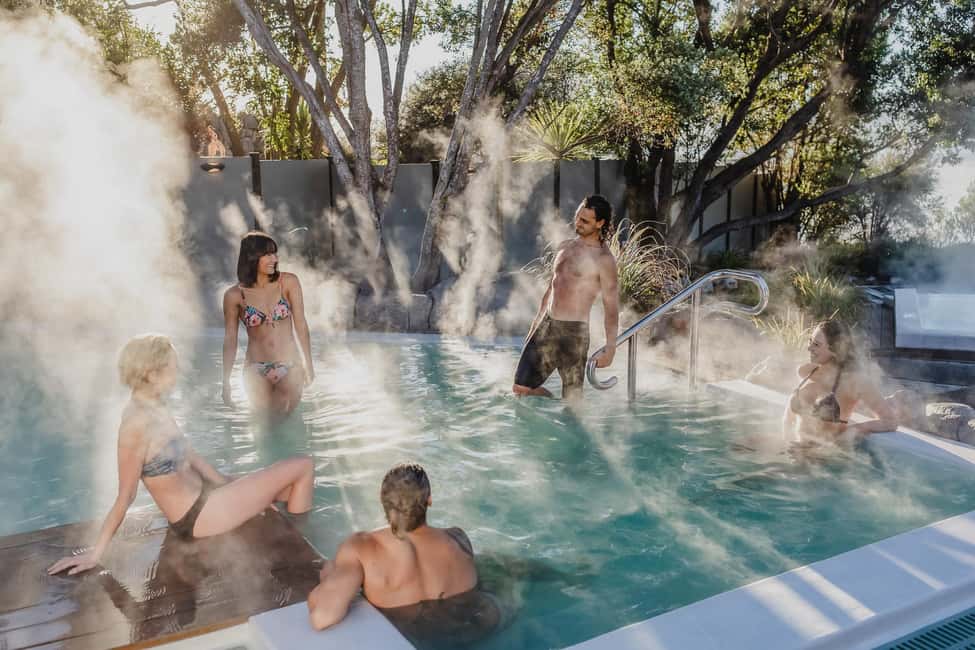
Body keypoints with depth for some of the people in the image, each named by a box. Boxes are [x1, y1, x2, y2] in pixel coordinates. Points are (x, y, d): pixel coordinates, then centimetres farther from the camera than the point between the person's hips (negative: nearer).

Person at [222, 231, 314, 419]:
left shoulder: (288, 282, -5)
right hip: (256, 372, 0)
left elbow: (301, 325, -2)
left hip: (290, 368, 0)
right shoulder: (234, 295, -5)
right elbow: (230, 340, 2)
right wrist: (226, 382, 4)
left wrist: (308, 364, -1)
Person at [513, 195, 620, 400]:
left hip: (573, 331, -6)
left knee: (572, 397, -1)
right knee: (520, 387, 4)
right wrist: (536, 324, 22)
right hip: (546, 325, 7)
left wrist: (610, 348, -18)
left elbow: (611, 306, -11)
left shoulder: (603, 259, -9)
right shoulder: (565, 247, 13)